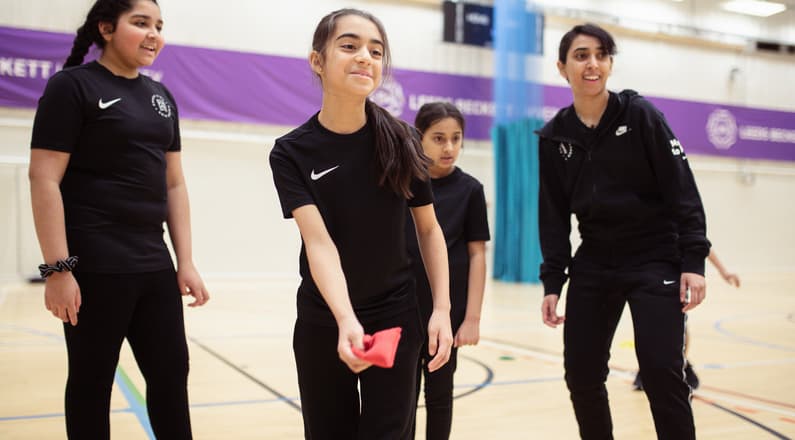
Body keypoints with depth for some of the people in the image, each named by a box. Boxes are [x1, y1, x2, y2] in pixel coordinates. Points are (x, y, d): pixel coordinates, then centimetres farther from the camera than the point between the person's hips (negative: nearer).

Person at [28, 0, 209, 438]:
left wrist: (186, 262, 8)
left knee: (171, 373, 10)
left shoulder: (161, 96, 13)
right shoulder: (72, 86, -5)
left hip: (153, 265, 6)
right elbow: (44, 179, -11)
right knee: (91, 380, 7)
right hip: (94, 267, -6)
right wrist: (58, 268, -17)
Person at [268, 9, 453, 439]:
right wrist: (346, 321, -37)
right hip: (322, 322, 0)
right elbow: (319, 243, -22)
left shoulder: (401, 142, -8)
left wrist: (441, 309, -8)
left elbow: (428, 229, 0)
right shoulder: (292, 152, -11)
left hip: (395, 318, 0)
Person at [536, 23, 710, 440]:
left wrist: (693, 261, -14)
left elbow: (682, 190, -7)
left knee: (661, 372, -10)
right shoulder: (554, 136, 3)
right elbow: (553, 216, 6)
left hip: (656, 262, -3)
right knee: (580, 375, 4)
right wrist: (552, 283, 1)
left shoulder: (640, 114, -6)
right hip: (593, 267, 4)